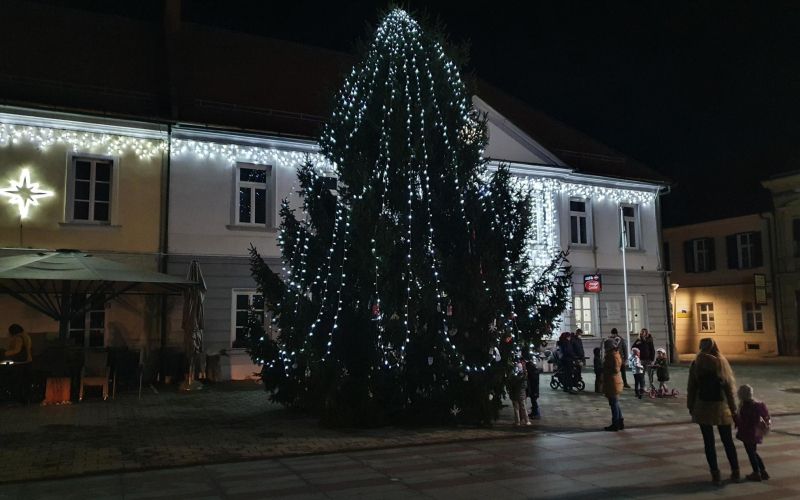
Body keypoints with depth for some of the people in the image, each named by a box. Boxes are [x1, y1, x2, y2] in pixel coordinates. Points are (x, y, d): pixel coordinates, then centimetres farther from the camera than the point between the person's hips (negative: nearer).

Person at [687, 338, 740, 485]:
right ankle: (735, 473, 20)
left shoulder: (696, 364, -5)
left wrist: (690, 406, 6)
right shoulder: (722, 363, -2)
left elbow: (691, 387, -4)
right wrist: (733, 408, 5)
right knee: (728, 440, 14)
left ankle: (715, 474, 5)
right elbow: (729, 387, -1)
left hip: (703, 407, -2)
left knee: (709, 442, 5)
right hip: (721, 407, 2)